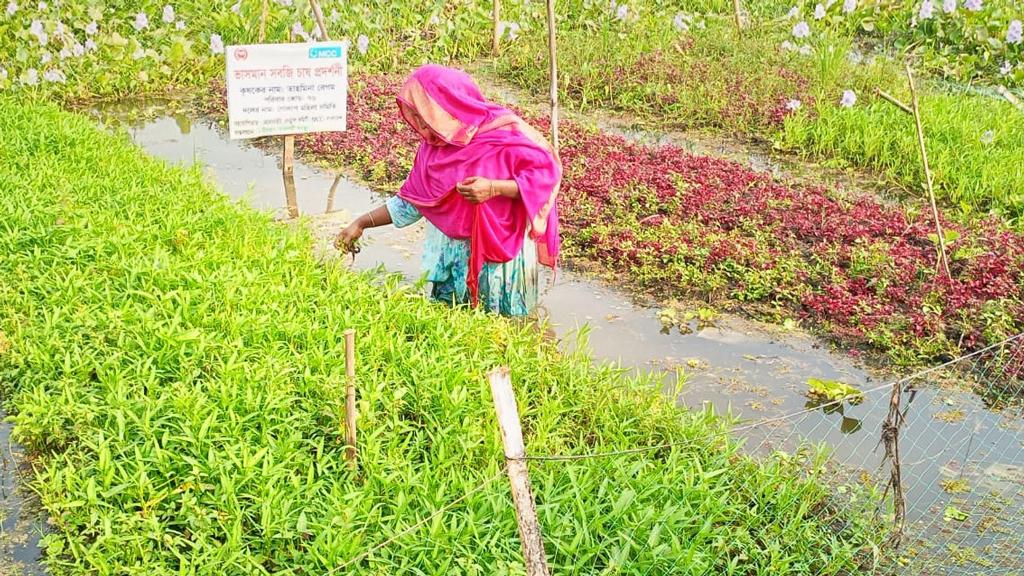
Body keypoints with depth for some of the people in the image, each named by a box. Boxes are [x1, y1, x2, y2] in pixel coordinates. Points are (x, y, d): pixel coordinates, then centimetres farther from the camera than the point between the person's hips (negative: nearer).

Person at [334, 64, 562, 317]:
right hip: (450, 258, 5)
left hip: (499, 259, -5)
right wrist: (361, 223, 6)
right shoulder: (433, 146, 4)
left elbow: (545, 171, -16)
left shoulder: (503, 135, -14)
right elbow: (412, 199, 11)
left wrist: (494, 188, -27)